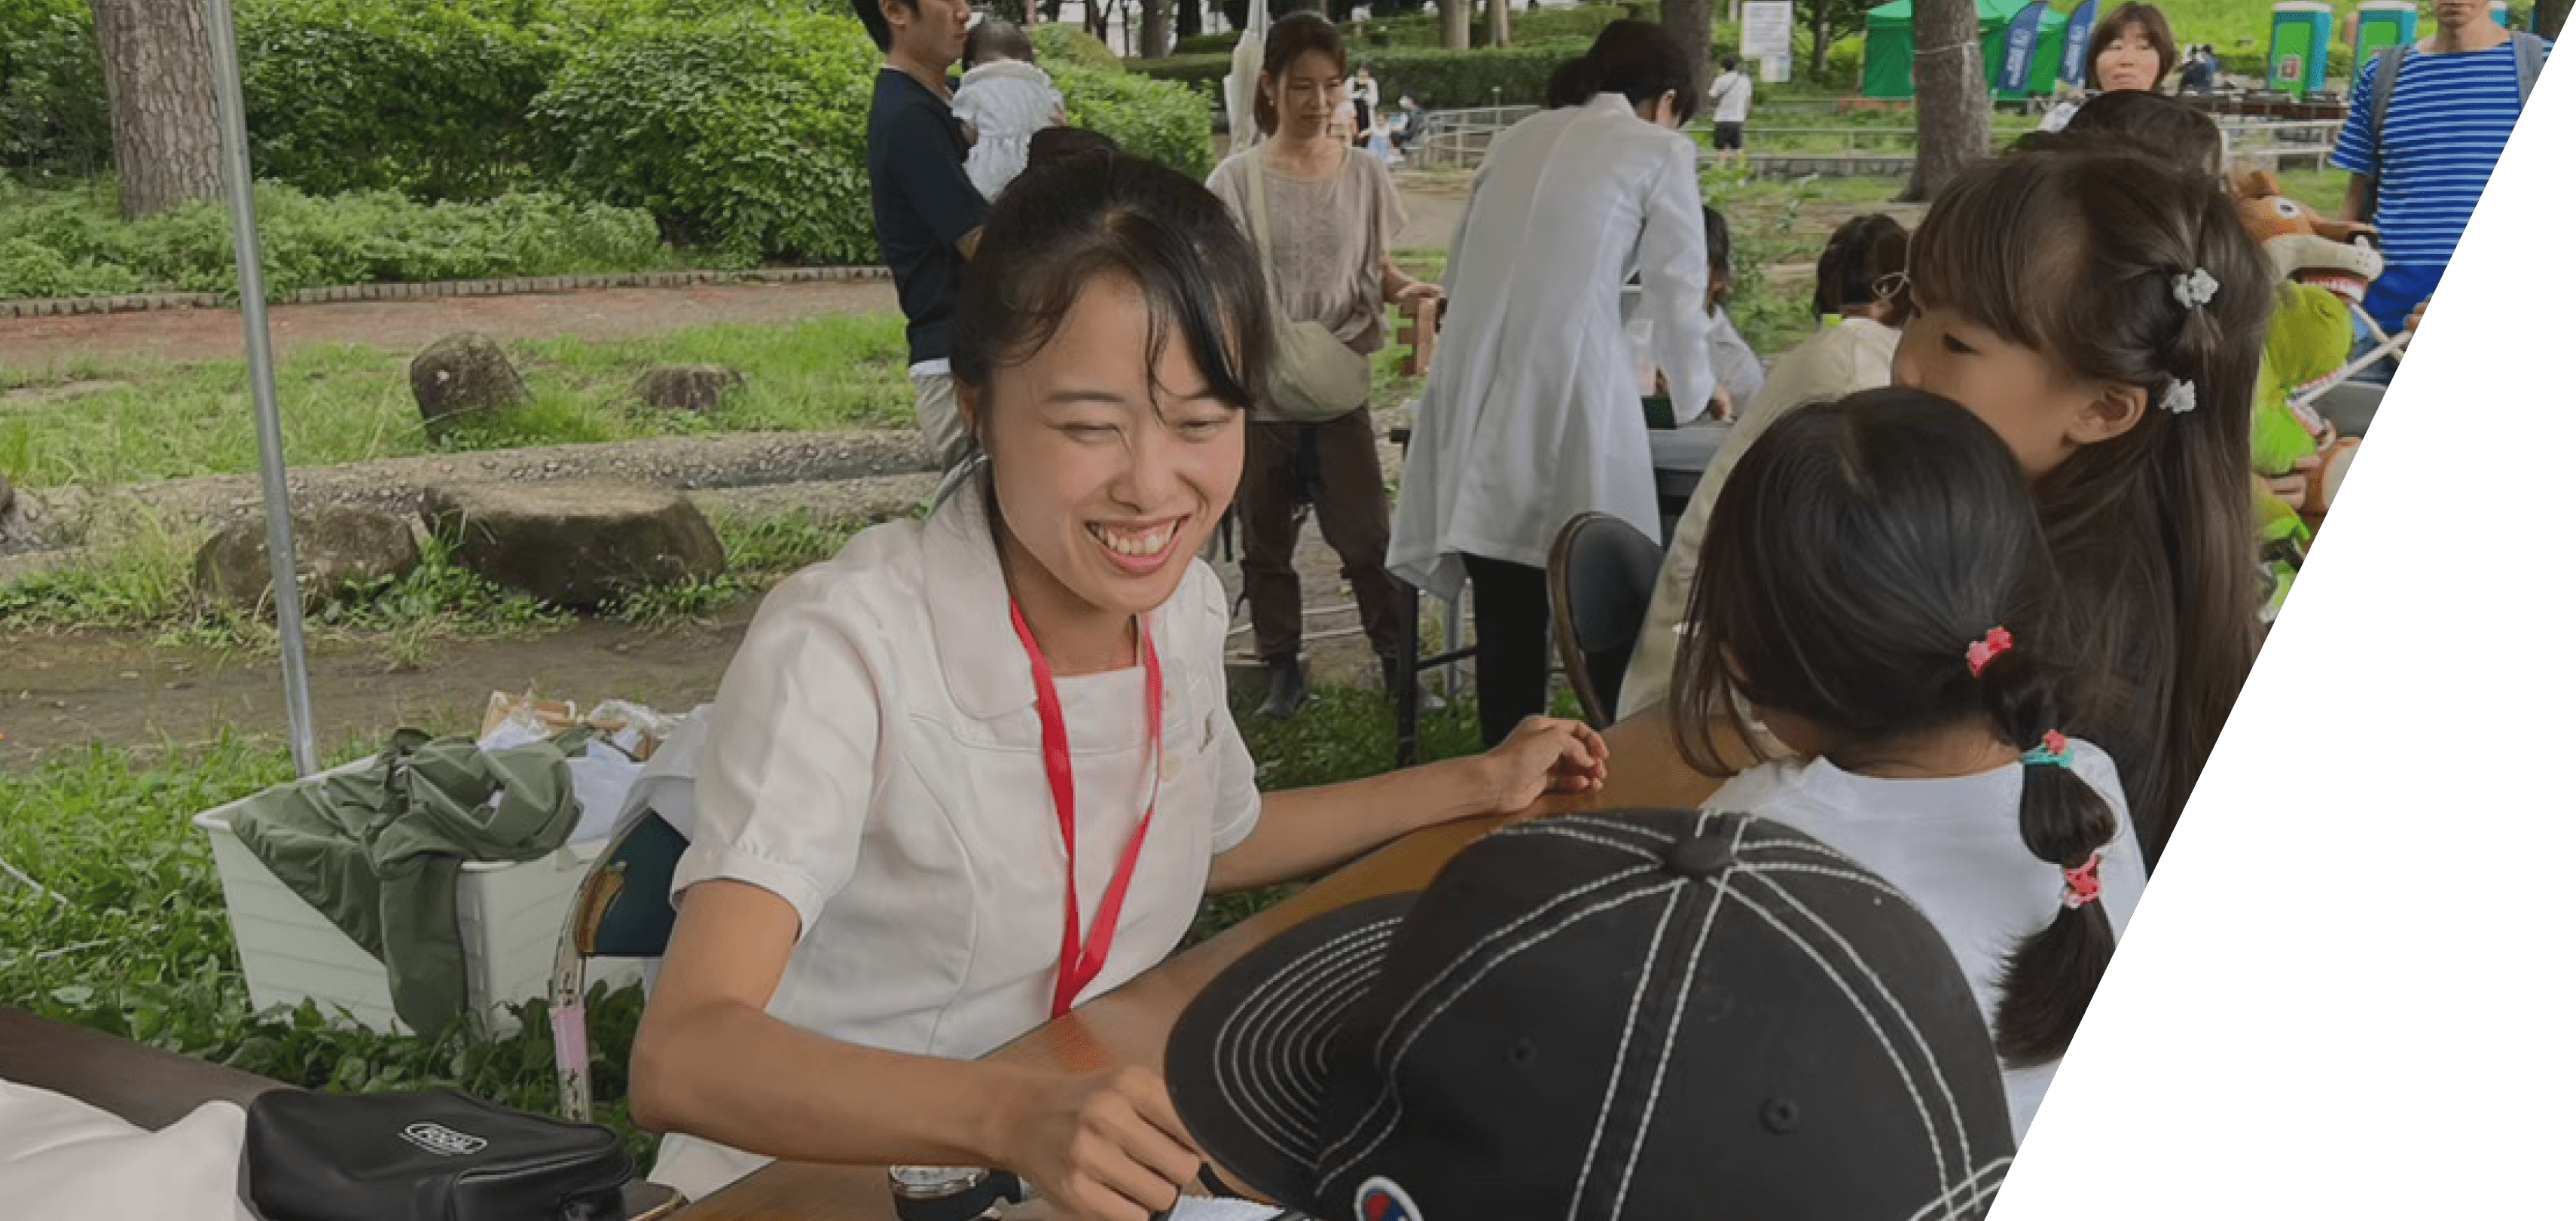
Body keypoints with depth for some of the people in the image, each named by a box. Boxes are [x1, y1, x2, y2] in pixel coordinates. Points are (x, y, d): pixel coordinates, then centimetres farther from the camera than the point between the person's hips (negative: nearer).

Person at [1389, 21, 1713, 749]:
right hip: (1568, 385, -5)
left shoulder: (1521, 136, 22)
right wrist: (1693, 393, 25)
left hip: (1479, 388, 5)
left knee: (1504, 615, 9)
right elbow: (1678, 295, 8)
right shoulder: (1659, 151, 7)